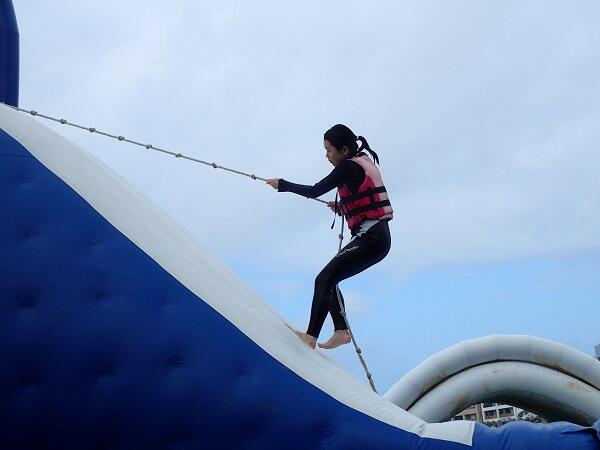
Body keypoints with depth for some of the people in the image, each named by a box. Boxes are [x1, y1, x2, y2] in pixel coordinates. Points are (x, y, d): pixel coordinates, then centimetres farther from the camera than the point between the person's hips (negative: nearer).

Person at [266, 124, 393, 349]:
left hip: (370, 239, -10)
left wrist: (281, 184, 2)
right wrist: (342, 207, 18)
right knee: (328, 279, 15)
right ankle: (341, 331, 11)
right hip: (377, 238, 10)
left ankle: (311, 336, -19)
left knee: (324, 280, -13)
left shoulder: (348, 167, -10)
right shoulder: (364, 163, 16)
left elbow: (314, 191, -9)